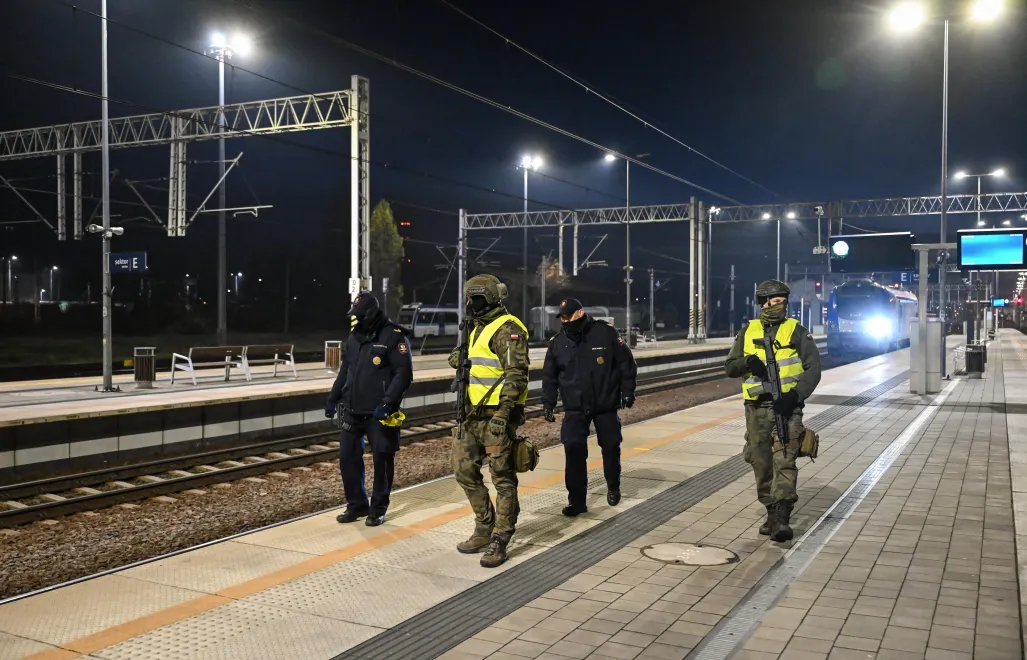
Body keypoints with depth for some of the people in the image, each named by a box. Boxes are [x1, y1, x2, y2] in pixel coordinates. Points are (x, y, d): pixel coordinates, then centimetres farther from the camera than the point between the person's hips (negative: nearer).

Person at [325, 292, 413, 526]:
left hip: (379, 414, -7)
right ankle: (356, 505, 24)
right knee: (348, 457, 9)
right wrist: (333, 399, 16)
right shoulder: (354, 337, 11)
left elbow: (404, 374, -16)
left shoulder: (393, 336, -11)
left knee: (381, 461, 3)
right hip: (353, 411, 7)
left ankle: (378, 509, 17)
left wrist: (387, 403, -23)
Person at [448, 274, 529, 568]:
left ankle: (499, 542, 5)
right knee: (465, 470, 12)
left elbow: (517, 374, -21)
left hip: (497, 415, -10)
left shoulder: (507, 329, -13)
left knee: (503, 478, -2)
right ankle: (485, 529, 25)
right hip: (475, 414, 10)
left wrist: (502, 414, -24)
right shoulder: (478, 329, 16)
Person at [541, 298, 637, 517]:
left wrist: (627, 391, -3)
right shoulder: (558, 343, 0)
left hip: (606, 406, -1)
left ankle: (613, 487, 36)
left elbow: (626, 363, -2)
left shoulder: (605, 333, -9)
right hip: (575, 409, 1)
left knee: (611, 447, 10)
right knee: (573, 451, -9)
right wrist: (548, 403, 2)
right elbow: (549, 377, 8)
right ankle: (576, 500, -2)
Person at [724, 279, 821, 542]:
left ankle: (782, 517, -17)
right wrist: (748, 362, -13)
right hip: (756, 408, 4)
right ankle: (771, 512, 22)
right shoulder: (748, 331, 10)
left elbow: (813, 368, -2)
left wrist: (795, 395, -16)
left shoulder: (796, 331, 1)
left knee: (784, 460, -13)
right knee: (761, 462, 8)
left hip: (786, 407, -3)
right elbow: (730, 367, 10)